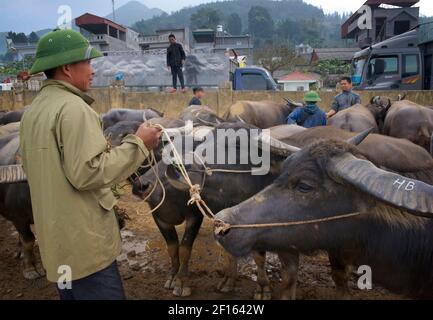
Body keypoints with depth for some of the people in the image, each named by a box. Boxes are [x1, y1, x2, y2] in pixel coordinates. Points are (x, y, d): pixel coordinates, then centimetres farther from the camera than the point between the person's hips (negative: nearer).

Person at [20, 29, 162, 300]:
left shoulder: (33, 111, 10)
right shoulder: (73, 107, -18)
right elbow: (87, 173, -24)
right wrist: (137, 144, -16)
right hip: (85, 242, -9)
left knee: (72, 292, 23)